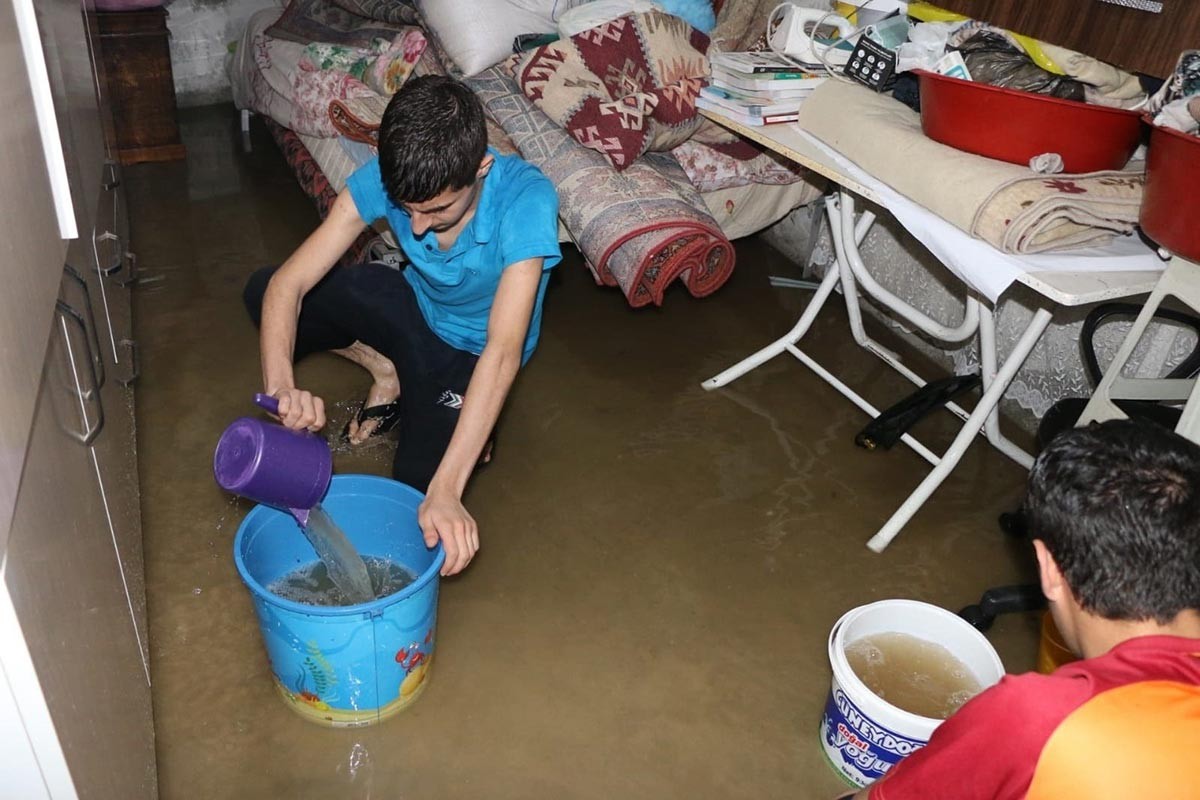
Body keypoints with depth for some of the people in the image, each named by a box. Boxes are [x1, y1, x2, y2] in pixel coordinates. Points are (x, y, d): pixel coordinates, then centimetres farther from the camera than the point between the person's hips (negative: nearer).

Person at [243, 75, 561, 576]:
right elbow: (288, 283, -27)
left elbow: (503, 353, -46)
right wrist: (280, 384, -48)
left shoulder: (526, 200, -38)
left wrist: (445, 489, -54)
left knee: (419, 478, -21)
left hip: (474, 347, -4)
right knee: (260, 292, -8)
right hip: (415, 302, 4)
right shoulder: (385, 177, -27)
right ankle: (386, 369, 7)